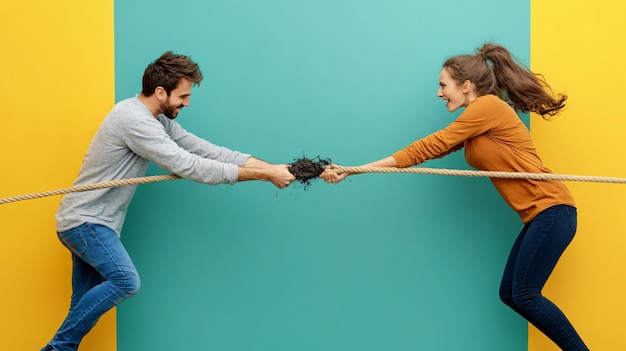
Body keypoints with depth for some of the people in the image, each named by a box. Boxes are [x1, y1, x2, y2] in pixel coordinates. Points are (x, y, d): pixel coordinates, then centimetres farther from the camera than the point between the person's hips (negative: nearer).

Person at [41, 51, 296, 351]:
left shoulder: (159, 120, 7)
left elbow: (207, 151, 0)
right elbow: (189, 166, -28)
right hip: (84, 221, -10)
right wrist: (264, 175, -26)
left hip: (91, 222, 10)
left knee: (85, 306, 11)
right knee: (125, 281, -21)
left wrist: (272, 167, -10)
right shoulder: (133, 119, -23)